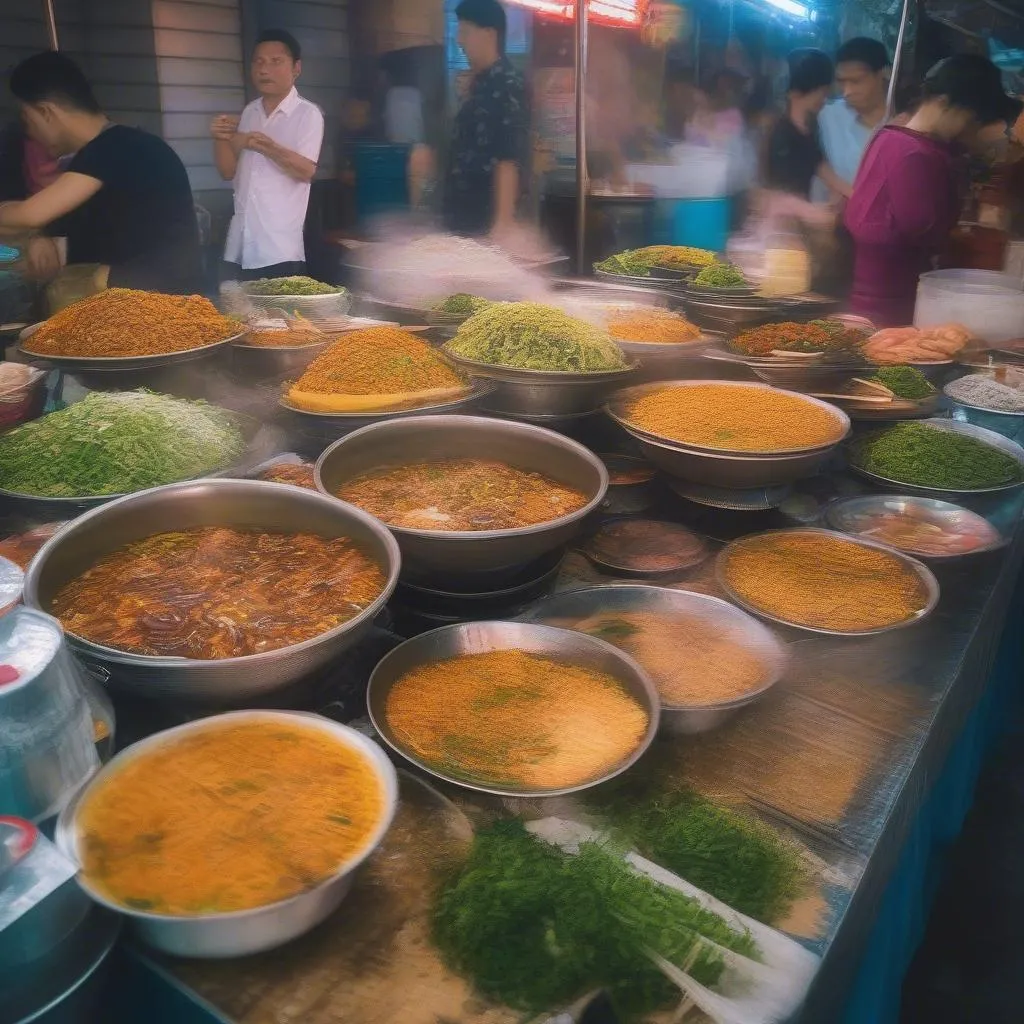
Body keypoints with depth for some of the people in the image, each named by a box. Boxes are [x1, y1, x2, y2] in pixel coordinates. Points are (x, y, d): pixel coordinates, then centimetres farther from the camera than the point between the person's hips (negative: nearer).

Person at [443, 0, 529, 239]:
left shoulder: (508, 85, -11)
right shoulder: (480, 83, 15)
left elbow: (509, 158, -20)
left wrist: (503, 220, -25)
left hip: (488, 219, -9)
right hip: (465, 215, 9)